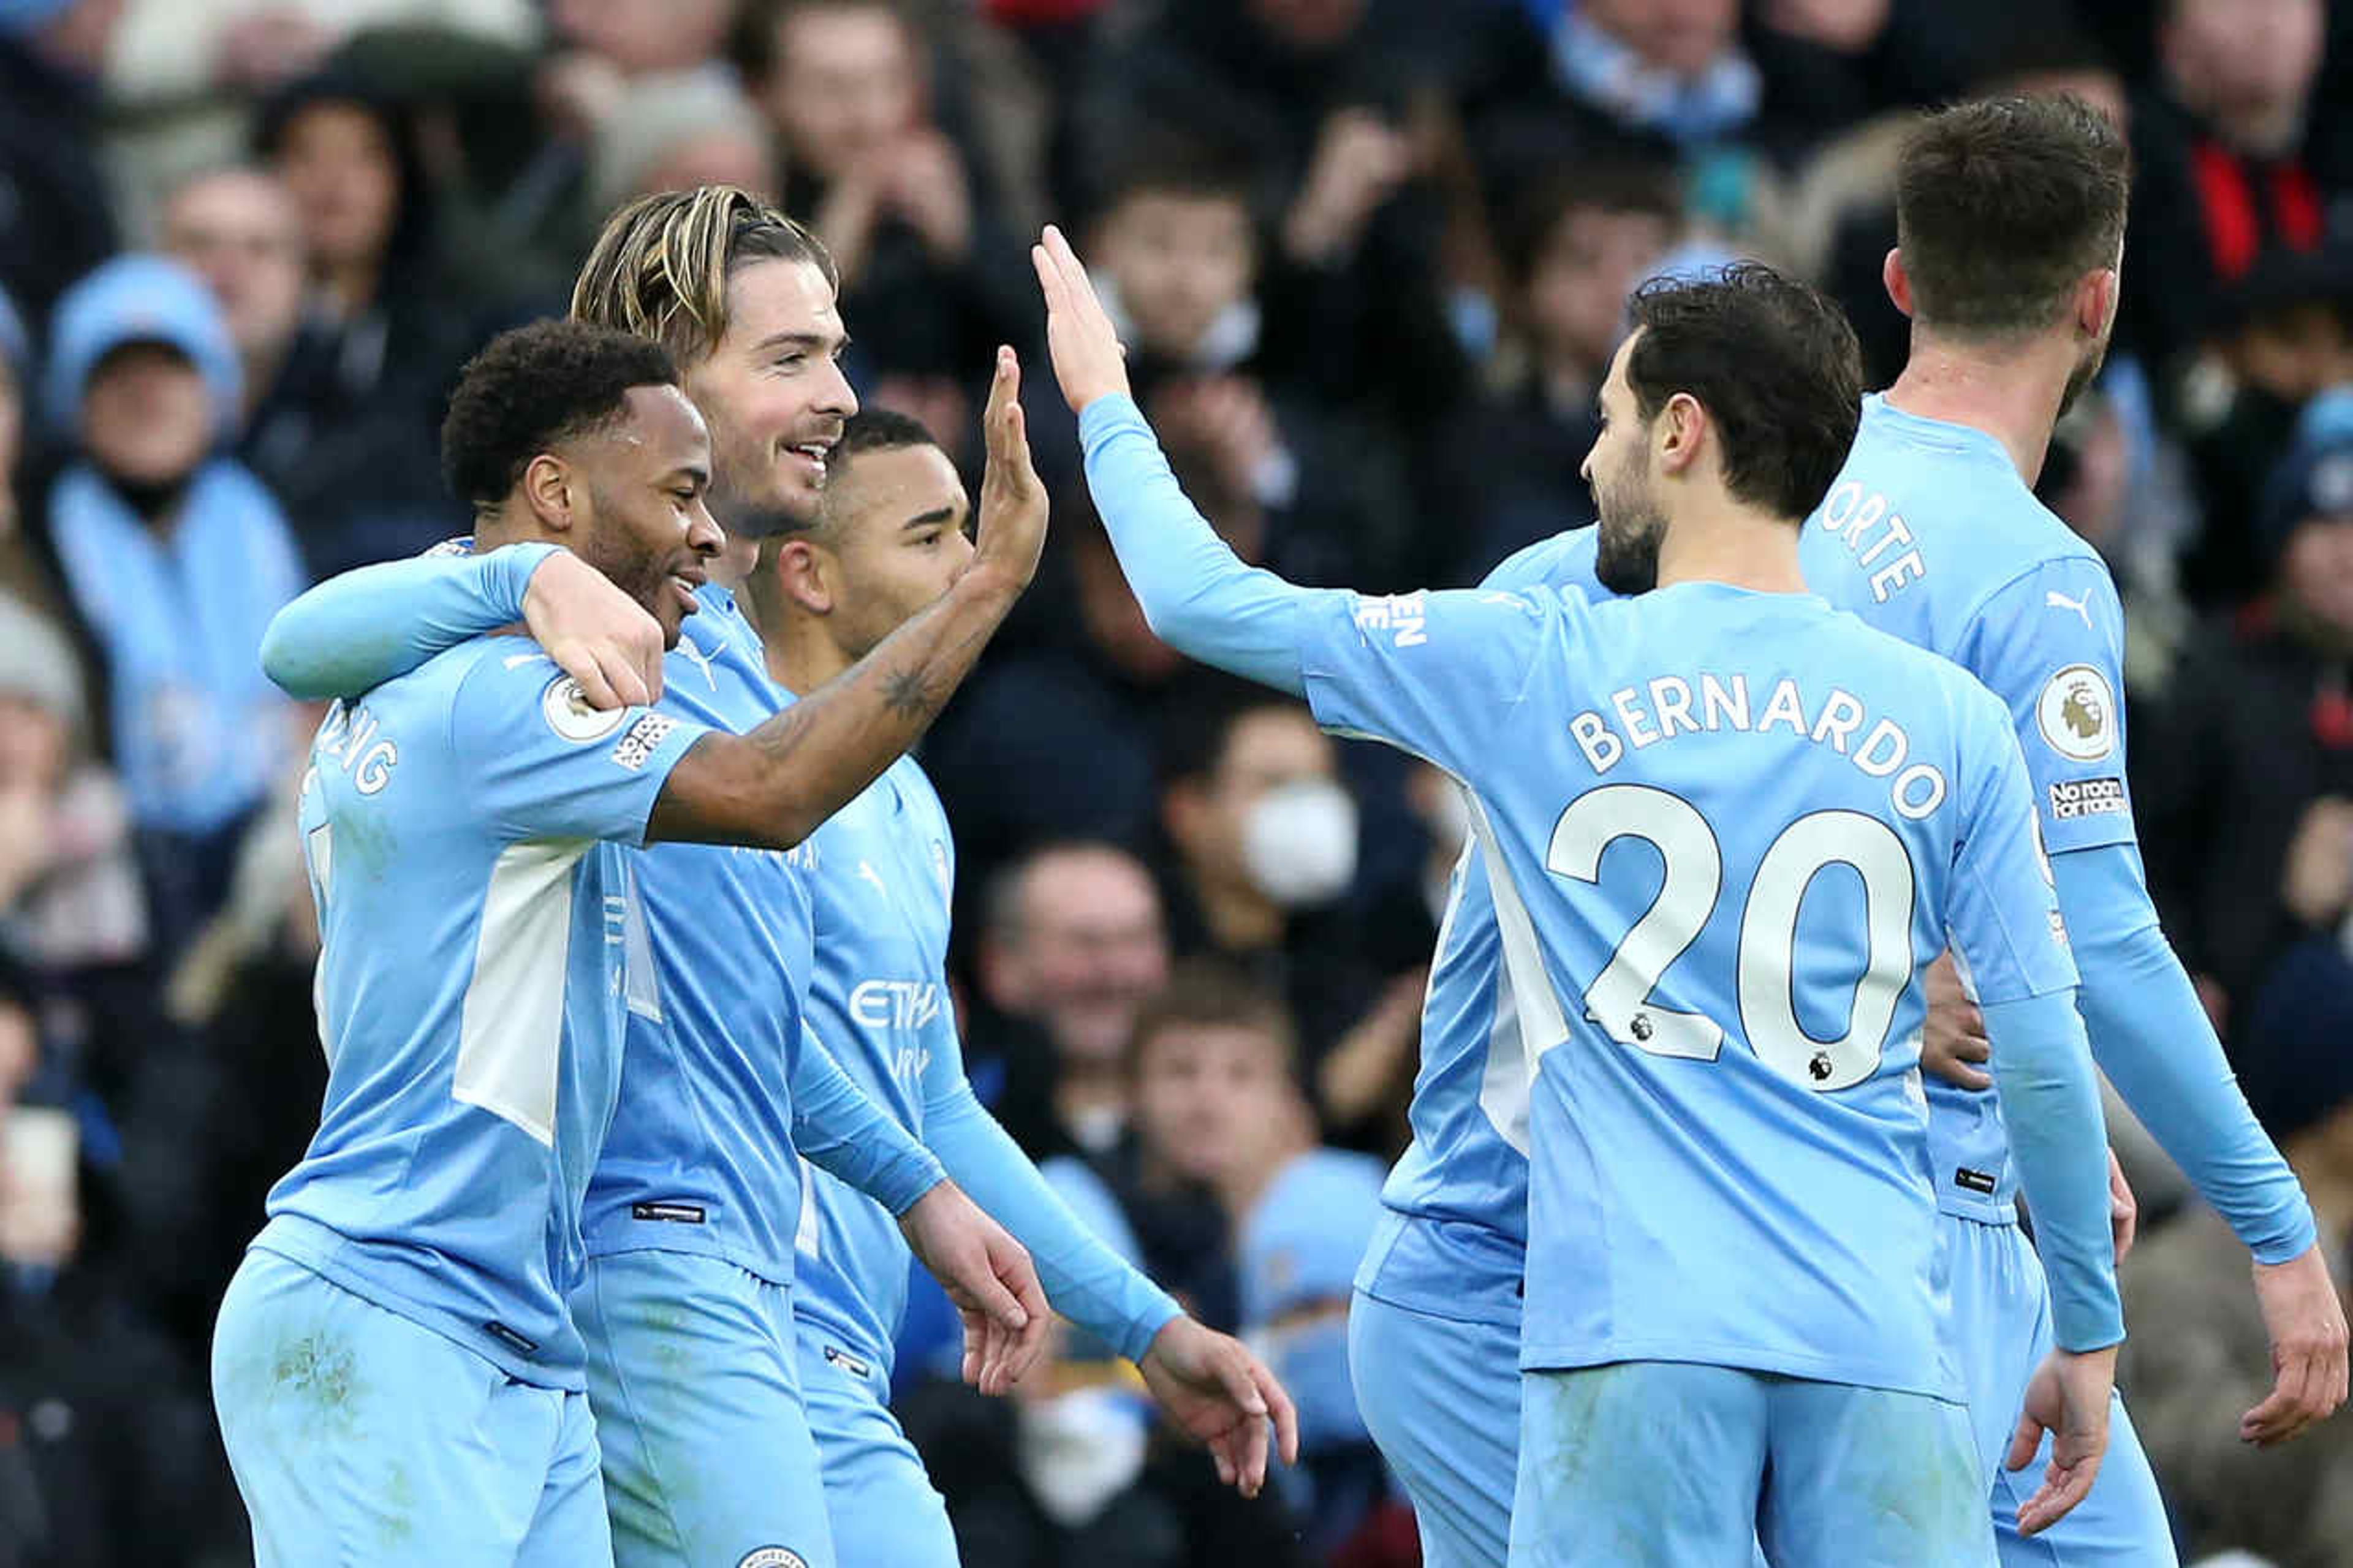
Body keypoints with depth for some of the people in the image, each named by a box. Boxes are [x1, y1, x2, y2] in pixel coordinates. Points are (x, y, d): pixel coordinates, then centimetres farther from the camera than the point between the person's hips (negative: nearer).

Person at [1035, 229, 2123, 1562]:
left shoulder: (1534, 672, 3)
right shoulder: (1952, 724, 7)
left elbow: (1203, 599, 13)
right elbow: (2045, 1054, 8)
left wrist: (1105, 402, 31)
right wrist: (2090, 1333, 19)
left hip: (1633, 1336, -1)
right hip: (1881, 1339, 2)